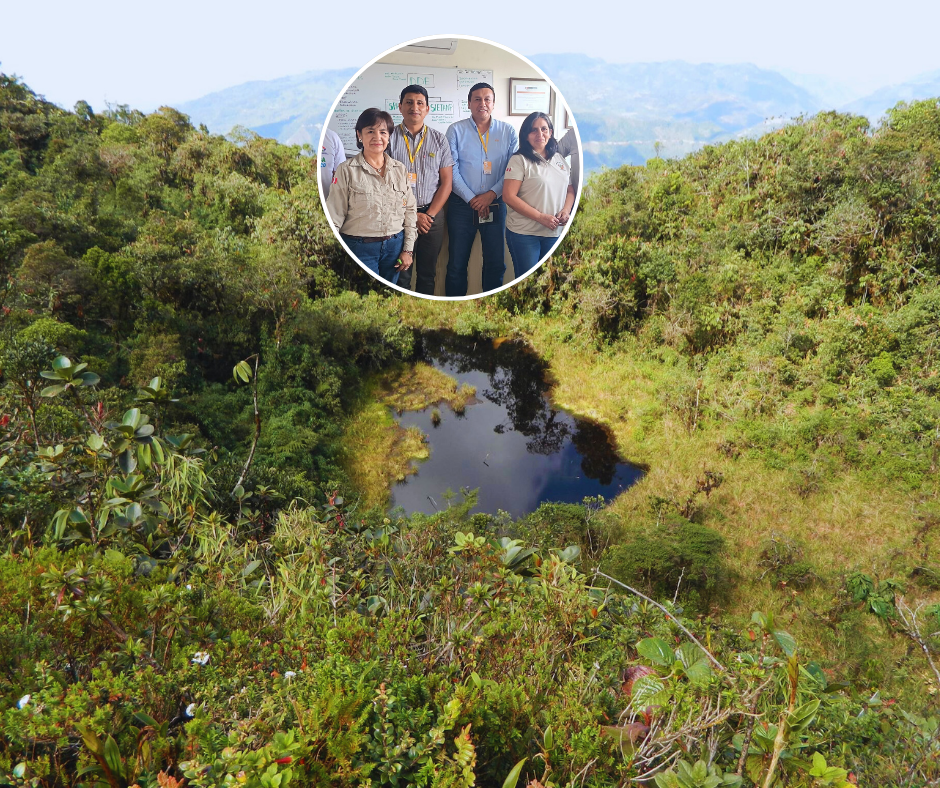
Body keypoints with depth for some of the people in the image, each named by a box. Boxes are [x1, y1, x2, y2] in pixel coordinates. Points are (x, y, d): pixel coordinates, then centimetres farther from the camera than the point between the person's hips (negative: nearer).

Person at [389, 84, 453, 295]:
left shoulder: (439, 140, 7)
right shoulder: (390, 137, 1)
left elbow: (447, 181, 4)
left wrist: (430, 214, -7)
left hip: (432, 215, 2)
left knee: (428, 274, 9)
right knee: (400, 274, 3)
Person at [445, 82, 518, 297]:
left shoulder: (508, 132, 6)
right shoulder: (456, 130, 2)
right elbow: (451, 170, -4)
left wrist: (491, 194, -12)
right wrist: (472, 199, -11)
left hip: (496, 205, 1)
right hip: (462, 205, -1)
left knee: (496, 263, 7)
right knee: (457, 264, 3)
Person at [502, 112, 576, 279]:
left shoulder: (560, 160, 12)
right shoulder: (519, 160, -6)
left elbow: (570, 190, 17)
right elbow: (509, 196, -14)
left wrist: (566, 210, -6)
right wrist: (541, 217, -18)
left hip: (555, 233, 5)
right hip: (524, 234, -5)